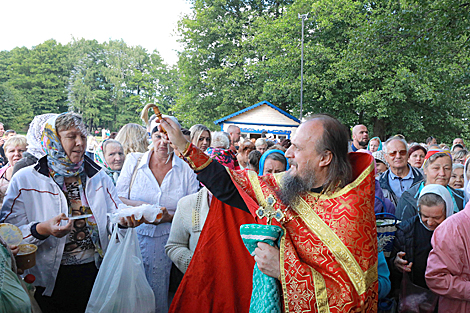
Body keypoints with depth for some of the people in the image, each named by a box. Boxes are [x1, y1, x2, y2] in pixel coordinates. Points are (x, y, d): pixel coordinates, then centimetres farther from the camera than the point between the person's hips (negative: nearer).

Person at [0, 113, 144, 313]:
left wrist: (123, 219, -22)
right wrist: (41, 230, -28)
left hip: (96, 273, 3)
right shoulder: (25, 180, -6)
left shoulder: (99, 177, 5)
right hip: (50, 280, -2)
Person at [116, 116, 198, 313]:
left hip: (167, 243, 0)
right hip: (134, 237, 1)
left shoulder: (186, 170, -1)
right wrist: (142, 207, -18)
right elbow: (117, 199, 0)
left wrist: (169, 216, -17)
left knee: (158, 297, 9)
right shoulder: (134, 160, 1)